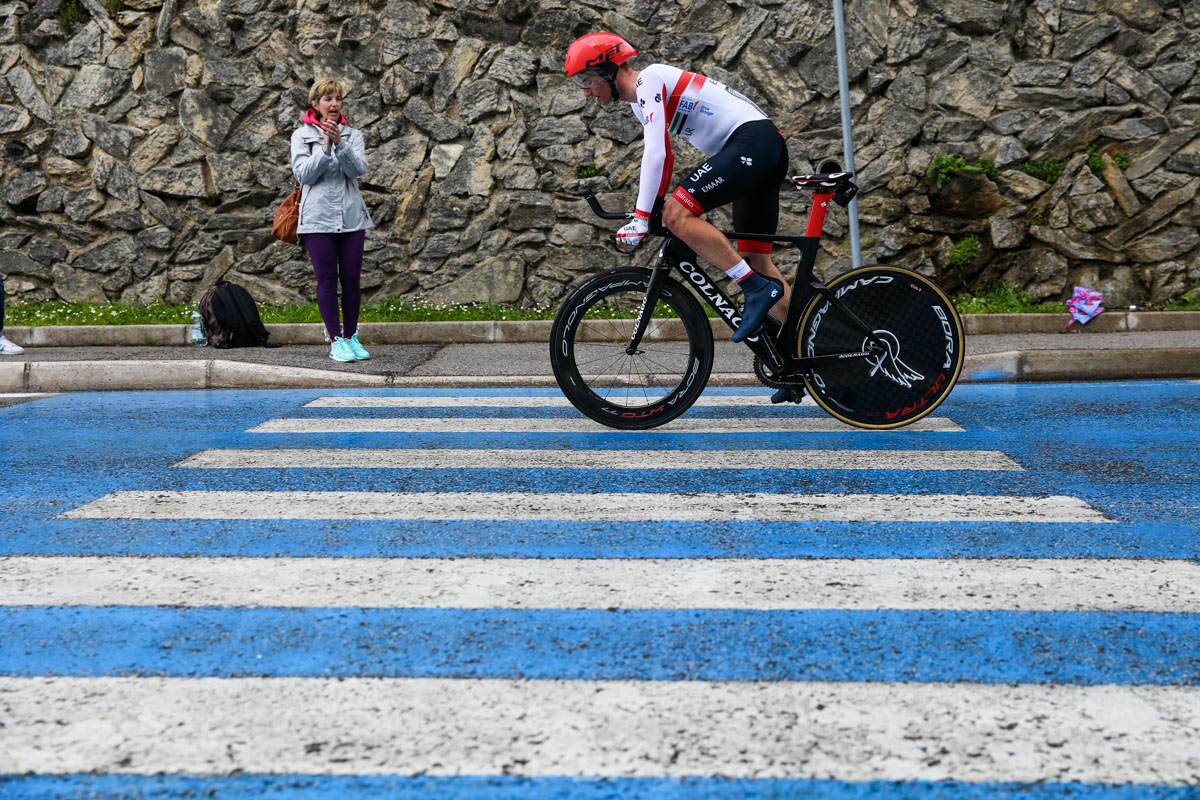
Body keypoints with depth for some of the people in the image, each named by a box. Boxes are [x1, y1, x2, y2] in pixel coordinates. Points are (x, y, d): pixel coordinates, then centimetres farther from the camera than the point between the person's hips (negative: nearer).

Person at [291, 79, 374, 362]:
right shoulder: (302, 135, 4)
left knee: (352, 278, 3)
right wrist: (325, 147, -17)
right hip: (318, 218, -2)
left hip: (352, 218, 2)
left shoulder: (353, 136, 9)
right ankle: (336, 341, 2)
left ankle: (351, 336, 17)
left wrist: (340, 143, -20)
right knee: (327, 278, -3)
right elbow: (304, 173, -7)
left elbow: (358, 169, -6)